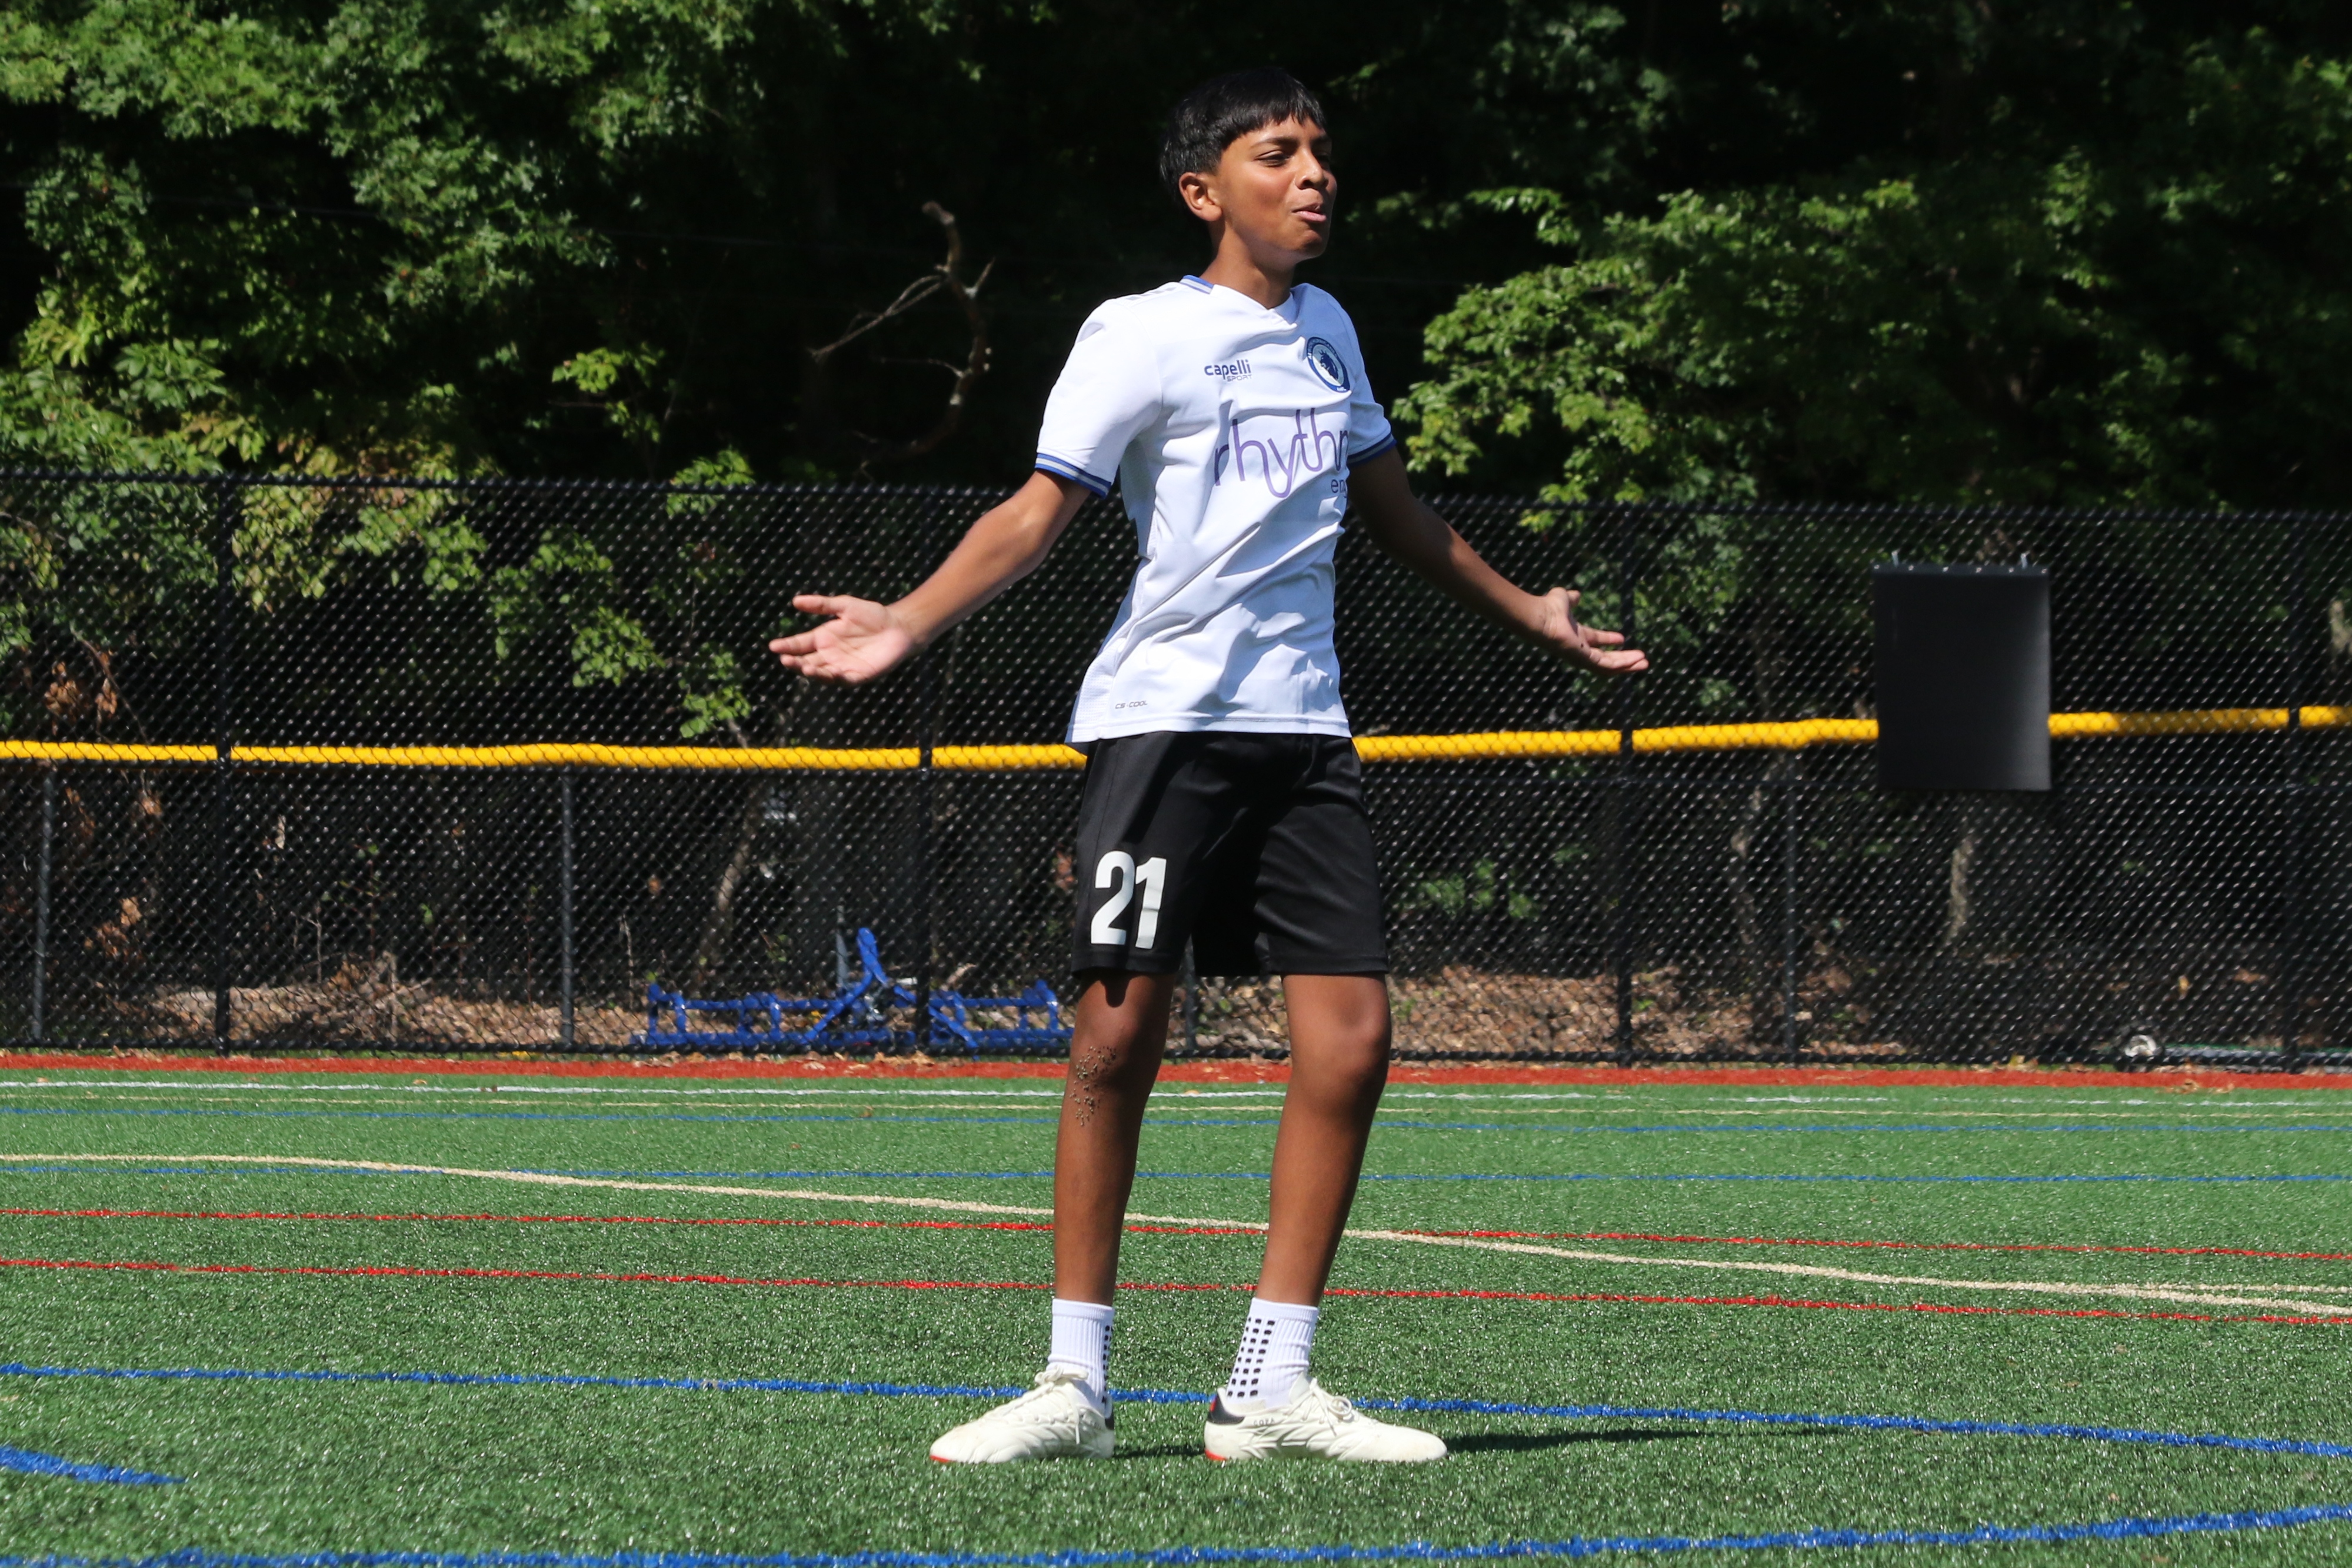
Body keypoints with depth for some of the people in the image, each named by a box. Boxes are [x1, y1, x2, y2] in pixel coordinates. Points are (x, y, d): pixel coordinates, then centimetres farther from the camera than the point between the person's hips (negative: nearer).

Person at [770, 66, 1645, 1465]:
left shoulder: (1325, 331, 16)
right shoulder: (1141, 338, -3)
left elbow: (1391, 504, 31)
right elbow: (1040, 510, -11)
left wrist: (1529, 613, 43)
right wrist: (908, 624, -26)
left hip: (1303, 730, 6)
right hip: (1161, 719, -6)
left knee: (1352, 1034, -5)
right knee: (1120, 1036, -9)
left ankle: (1272, 1388, 3)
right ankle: (1075, 1385, 2)